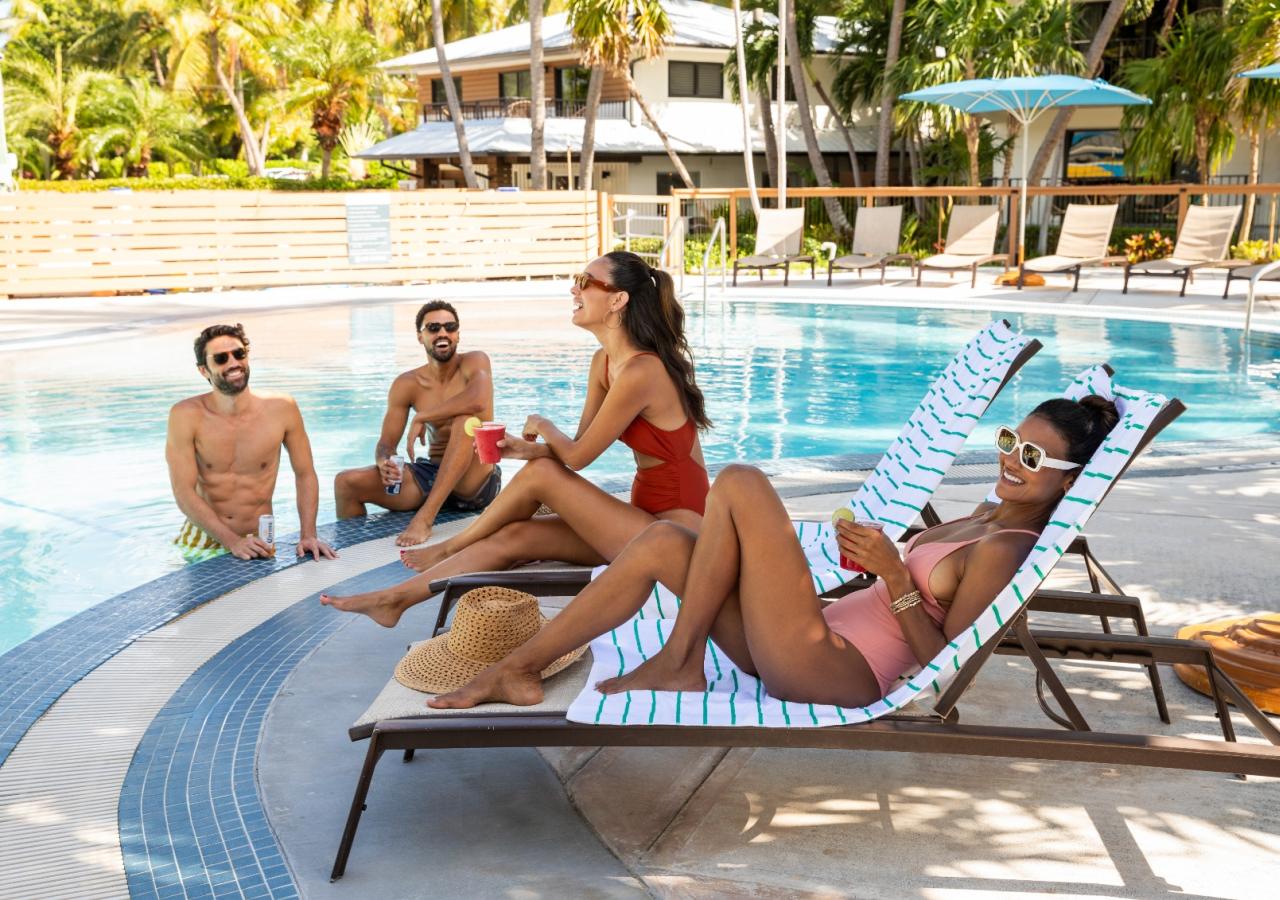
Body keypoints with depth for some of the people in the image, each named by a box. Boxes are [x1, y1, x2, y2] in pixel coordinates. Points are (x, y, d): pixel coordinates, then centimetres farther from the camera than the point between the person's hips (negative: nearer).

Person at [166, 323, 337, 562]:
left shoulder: (281, 408, -4)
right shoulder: (186, 415, -9)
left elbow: (305, 475, 6)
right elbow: (184, 493, -10)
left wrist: (308, 535, -6)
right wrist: (233, 542, -20)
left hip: (258, 543, 0)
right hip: (203, 540, 0)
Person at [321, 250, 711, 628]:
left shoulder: (640, 373, -23)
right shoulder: (604, 362, 7)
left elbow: (577, 456, -14)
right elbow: (577, 446, 10)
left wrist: (543, 427, 5)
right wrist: (526, 448, -8)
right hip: (646, 518, 8)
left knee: (539, 475, -10)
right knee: (514, 537, 0)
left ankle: (450, 547, 13)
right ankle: (395, 599, 8)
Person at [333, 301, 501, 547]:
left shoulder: (475, 362, -6)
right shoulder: (406, 385, 5)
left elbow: (478, 400, -30)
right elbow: (386, 443, 4)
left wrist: (421, 418, -20)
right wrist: (383, 463, -22)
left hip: (477, 482, -4)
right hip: (431, 474, 4)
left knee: (468, 419, -35)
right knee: (346, 482, -12)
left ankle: (425, 516, -40)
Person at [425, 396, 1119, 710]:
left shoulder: (1005, 550, -12)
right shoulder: (990, 515, 16)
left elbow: (947, 663, -16)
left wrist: (893, 574, -17)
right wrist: (869, 559, 7)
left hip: (835, 675, -9)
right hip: (822, 644, 9)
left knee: (741, 484, -16)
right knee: (664, 542, 1)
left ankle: (678, 664, -6)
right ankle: (515, 669, 5)